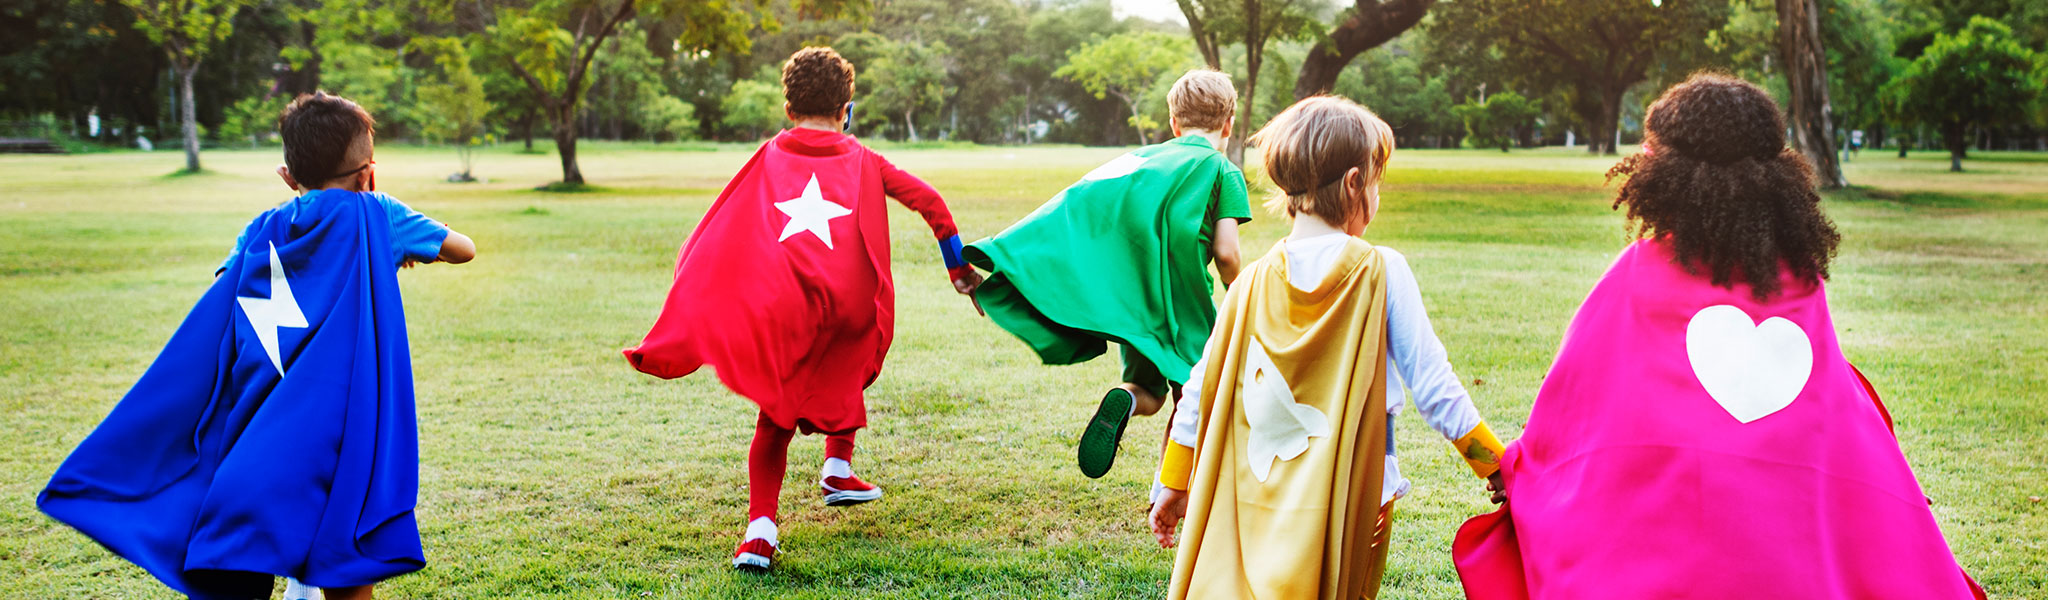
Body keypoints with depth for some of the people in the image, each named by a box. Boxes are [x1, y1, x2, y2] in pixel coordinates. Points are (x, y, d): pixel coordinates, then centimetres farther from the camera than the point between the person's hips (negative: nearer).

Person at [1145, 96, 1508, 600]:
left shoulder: (1254, 281, 2)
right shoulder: (1381, 272, -7)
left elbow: (1203, 387, 7)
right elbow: (1433, 387, -5)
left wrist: (1172, 483, 18)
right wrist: (1496, 466, 6)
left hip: (1254, 502, 3)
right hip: (1350, 504, -2)